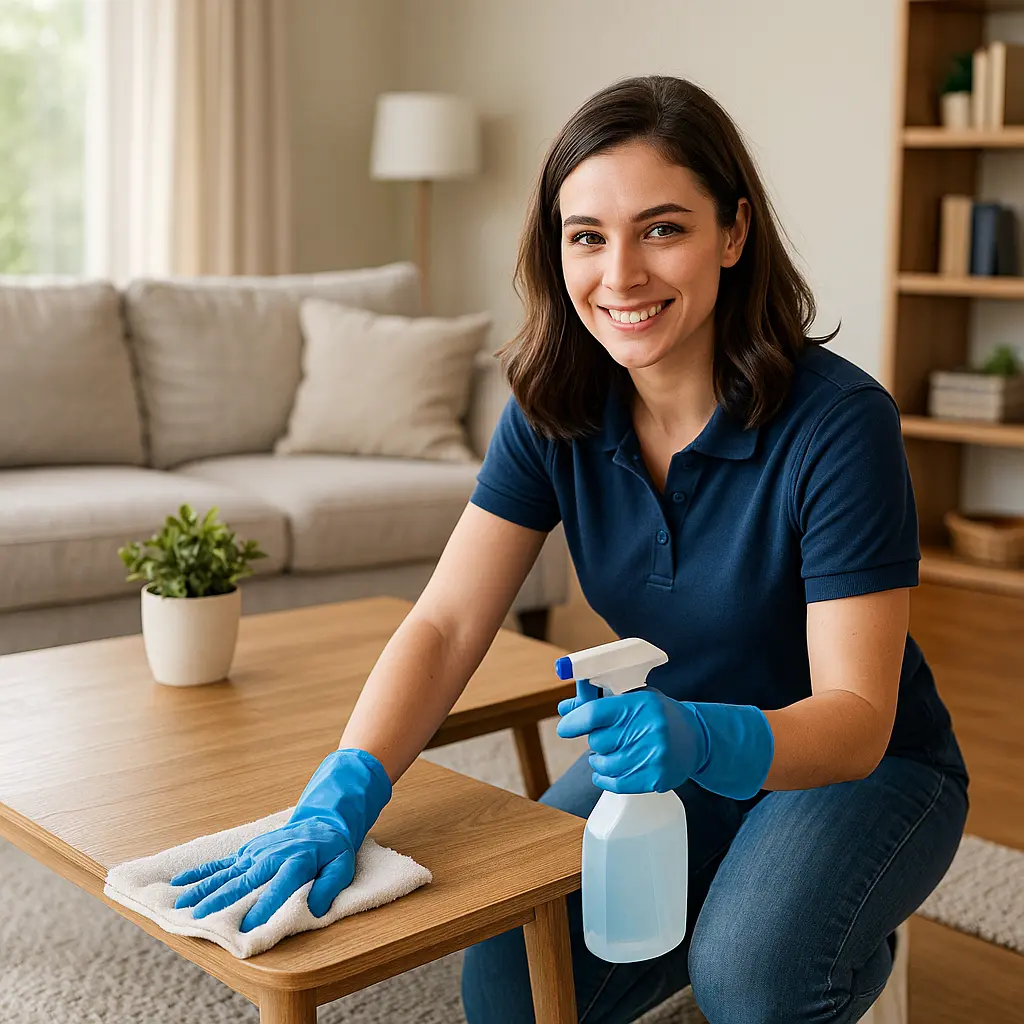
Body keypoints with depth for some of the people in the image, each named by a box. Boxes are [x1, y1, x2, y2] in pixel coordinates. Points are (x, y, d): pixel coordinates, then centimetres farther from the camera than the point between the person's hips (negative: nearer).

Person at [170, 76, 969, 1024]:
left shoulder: (837, 420, -26)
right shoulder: (556, 412, -12)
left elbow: (857, 717, -27)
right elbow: (445, 625, -18)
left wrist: (704, 738, -48)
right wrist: (340, 801, -34)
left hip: (864, 768, -4)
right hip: (663, 756, 4)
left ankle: (858, 945, 5)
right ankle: (713, 912, 15)